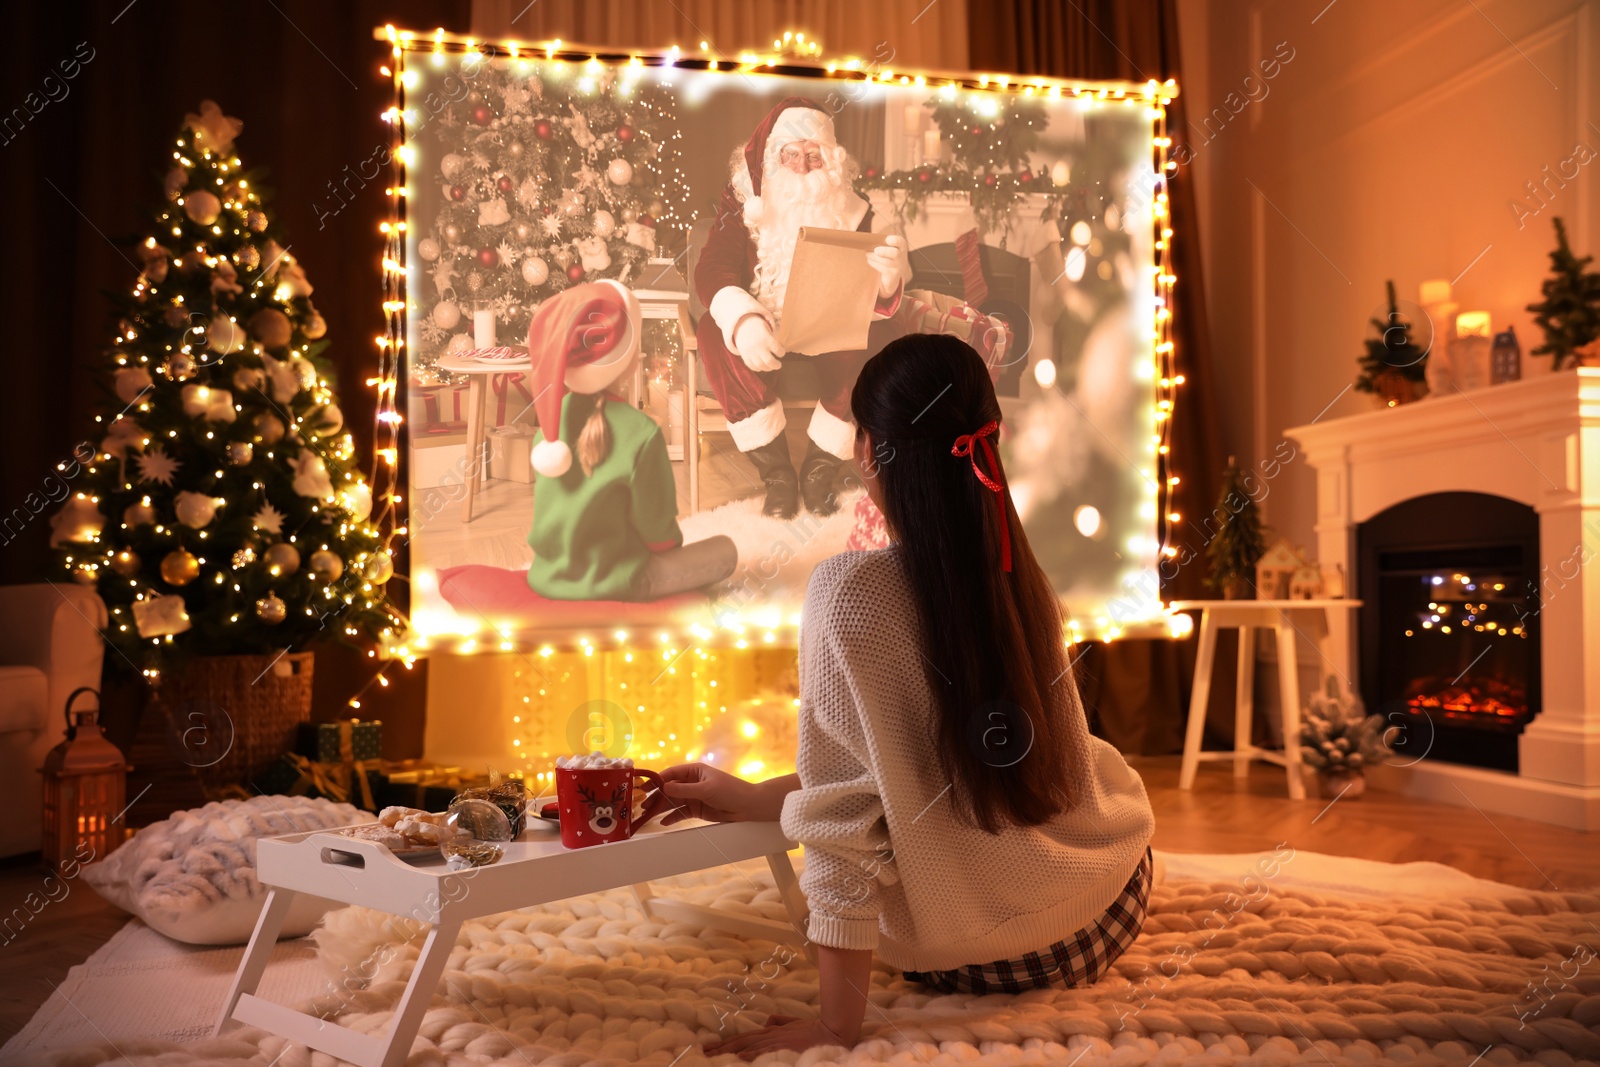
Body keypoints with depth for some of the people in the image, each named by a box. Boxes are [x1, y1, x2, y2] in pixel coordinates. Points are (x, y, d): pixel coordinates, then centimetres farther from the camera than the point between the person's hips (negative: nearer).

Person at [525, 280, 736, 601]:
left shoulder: (552, 415, -6)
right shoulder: (640, 432, -24)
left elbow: (564, 508, 8)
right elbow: (656, 528, -12)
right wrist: (673, 542, 12)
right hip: (608, 585, -5)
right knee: (725, 550, 8)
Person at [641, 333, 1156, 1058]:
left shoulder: (849, 589, -23)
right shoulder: (1022, 580, -5)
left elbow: (846, 809, -23)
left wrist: (835, 1027, -14)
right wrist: (748, 799, 10)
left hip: (973, 957, -3)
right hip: (1113, 905, 4)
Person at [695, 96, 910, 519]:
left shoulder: (851, 207, -2)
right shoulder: (741, 200, -3)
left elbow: (868, 288, -12)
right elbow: (712, 268, -17)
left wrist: (888, 275, -40)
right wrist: (742, 320, -40)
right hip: (764, 326, 0)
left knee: (876, 334, -29)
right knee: (716, 333, -31)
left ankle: (819, 469, -16)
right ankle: (776, 472, -24)